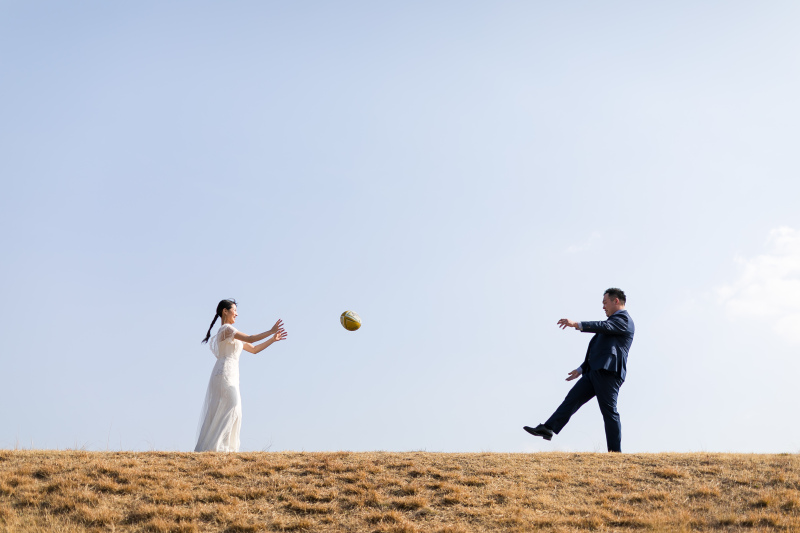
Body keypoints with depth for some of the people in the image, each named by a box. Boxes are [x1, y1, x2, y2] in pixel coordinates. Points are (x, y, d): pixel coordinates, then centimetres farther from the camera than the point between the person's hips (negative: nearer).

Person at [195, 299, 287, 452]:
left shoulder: (232, 335, 23)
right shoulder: (226, 329, -6)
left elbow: (253, 349, 22)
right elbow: (250, 339, -16)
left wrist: (273, 339, 16)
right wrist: (271, 331, -10)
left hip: (230, 377, 10)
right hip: (225, 374, -10)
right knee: (229, 410, -12)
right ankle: (211, 447, -11)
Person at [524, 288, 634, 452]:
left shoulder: (624, 319, -2)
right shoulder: (614, 321, 28)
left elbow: (603, 326, -22)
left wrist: (577, 325, -32)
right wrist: (581, 369, 29)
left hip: (608, 372, -9)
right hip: (594, 371, 9)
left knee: (609, 411, -6)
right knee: (573, 398, -1)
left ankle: (615, 451, -1)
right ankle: (548, 429, -9)